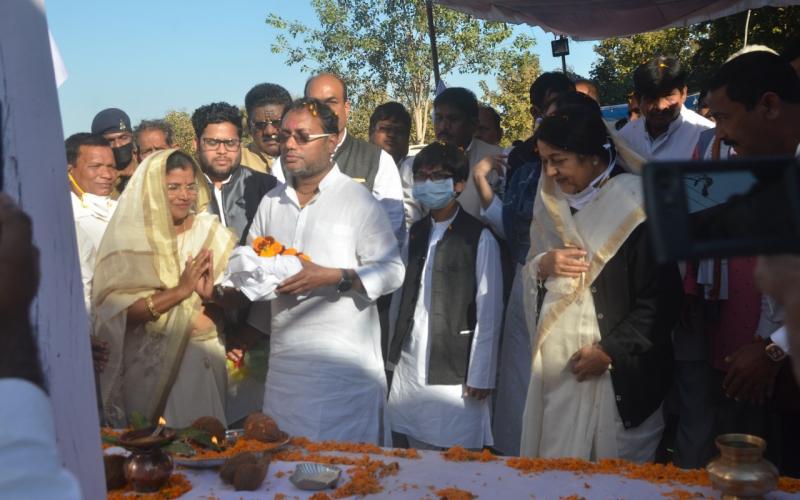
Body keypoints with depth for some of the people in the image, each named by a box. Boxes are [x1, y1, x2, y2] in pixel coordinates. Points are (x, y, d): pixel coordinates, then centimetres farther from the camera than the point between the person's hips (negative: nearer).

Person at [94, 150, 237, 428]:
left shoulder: (211, 232, 3)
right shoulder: (128, 238, -5)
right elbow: (116, 311, -15)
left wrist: (212, 294, -17)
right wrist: (179, 290, -20)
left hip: (203, 360, 3)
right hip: (151, 364, -2)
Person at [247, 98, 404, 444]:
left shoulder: (358, 200, -4)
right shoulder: (271, 202, 14)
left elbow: (392, 271, -8)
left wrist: (331, 277, -19)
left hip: (346, 363, -5)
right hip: (285, 361, 5)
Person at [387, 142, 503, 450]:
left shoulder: (479, 238, -8)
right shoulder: (416, 233, 11)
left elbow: (489, 312, -9)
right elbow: (401, 296, 11)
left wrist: (480, 376, -10)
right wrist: (393, 354, 7)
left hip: (454, 372, -5)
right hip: (411, 366, 5)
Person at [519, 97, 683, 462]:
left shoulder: (634, 208, -10)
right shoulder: (551, 204, 10)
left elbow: (661, 299, -10)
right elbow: (530, 280, 17)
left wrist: (610, 351, -13)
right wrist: (541, 266, -5)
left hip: (618, 375, -5)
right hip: (554, 367, 5)